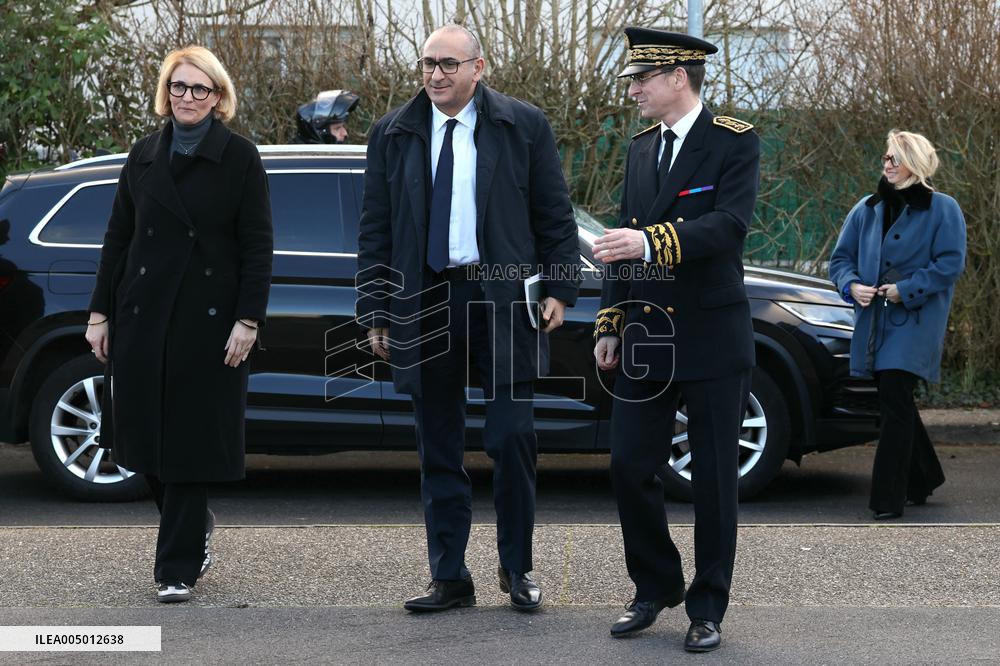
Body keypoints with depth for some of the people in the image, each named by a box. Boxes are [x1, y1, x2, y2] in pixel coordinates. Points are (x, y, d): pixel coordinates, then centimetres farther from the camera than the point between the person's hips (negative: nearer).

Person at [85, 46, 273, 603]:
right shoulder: (145, 155, 10)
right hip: (142, 316, 4)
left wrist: (248, 321, -12)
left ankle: (179, 568, 7)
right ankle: (196, 529, 30)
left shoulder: (240, 158, -2)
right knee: (143, 433, 5)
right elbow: (118, 238, 12)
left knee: (192, 440, -1)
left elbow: (257, 247, -5)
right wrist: (101, 312, 8)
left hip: (208, 321, -4)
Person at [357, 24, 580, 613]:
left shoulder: (524, 126, 2)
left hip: (504, 300, -2)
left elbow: (555, 213, 4)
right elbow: (375, 230, 9)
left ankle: (518, 570, 12)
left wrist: (560, 290, -4)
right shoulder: (393, 135, 8)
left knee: (513, 439, -4)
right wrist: (376, 314, 4)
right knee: (439, 451, 6)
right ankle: (450, 579, 14)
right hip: (426, 305, 2)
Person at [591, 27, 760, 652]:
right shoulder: (641, 150, 13)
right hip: (645, 341, 6)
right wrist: (610, 324, 14)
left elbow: (730, 224, -21)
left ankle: (708, 608, 14)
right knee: (630, 468, 3)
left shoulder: (734, 142, -6)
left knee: (714, 479, 2)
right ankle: (656, 588, 21)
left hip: (713, 341, -5)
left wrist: (651, 242, -33)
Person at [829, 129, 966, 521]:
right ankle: (924, 478, 31)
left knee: (895, 403, -13)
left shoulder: (942, 209, -2)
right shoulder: (866, 210, 13)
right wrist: (851, 285, -6)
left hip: (913, 323, -6)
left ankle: (888, 498, -11)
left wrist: (906, 290, -16)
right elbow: (841, 257, 15)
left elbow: (950, 263, -9)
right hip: (873, 323, 6)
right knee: (894, 404, 13)